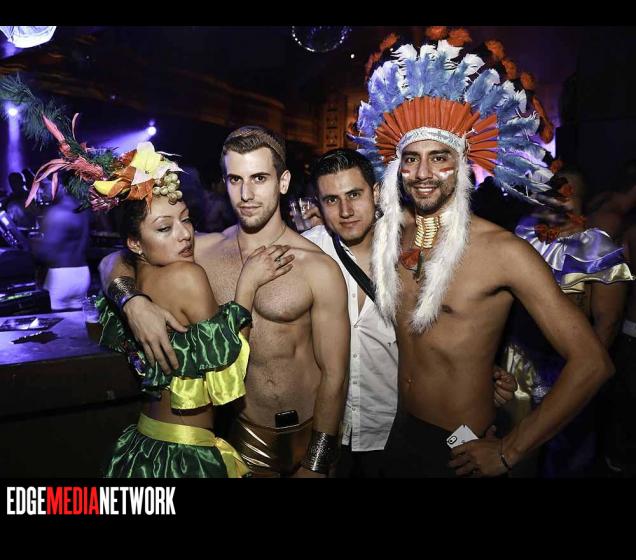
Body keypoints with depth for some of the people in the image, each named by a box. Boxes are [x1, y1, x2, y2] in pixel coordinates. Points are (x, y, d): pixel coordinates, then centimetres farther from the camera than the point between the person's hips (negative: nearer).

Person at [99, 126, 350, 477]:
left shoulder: (318, 268, -17)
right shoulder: (206, 250, -6)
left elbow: (334, 375, -12)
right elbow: (114, 262, 2)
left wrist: (316, 465, -10)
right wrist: (133, 304, -19)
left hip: (308, 432, -2)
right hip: (244, 431, 2)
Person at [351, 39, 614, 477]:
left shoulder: (501, 250, -20)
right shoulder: (391, 233, -3)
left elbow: (591, 363, -19)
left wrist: (509, 453, -15)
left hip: (460, 451, -5)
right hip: (402, 432, 5)